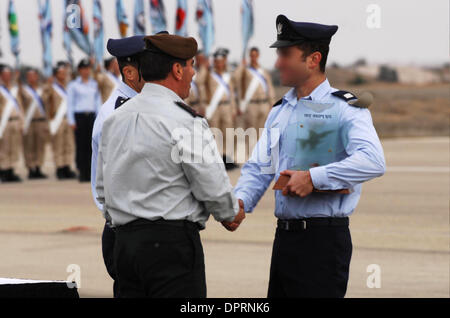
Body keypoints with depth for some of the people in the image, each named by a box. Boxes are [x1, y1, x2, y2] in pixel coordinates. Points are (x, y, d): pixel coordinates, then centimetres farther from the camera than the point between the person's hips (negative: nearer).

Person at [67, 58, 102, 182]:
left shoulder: (94, 85, 13)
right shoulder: (73, 85, 3)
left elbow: (98, 102, 15)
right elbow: (70, 104, 1)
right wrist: (71, 121, -5)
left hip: (92, 116, 3)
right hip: (79, 116, -3)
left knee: (92, 144, -2)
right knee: (81, 145, -3)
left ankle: (90, 173, 0)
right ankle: (82, 173, 0)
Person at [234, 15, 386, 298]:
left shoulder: (345, 108, -8)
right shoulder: (279, 111, 16)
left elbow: (373, 161, -24)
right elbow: (259, 168, 15)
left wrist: (313, 178, -25)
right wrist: (241, 201, -6)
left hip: (323, 241, -7)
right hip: (284, 237, 7)